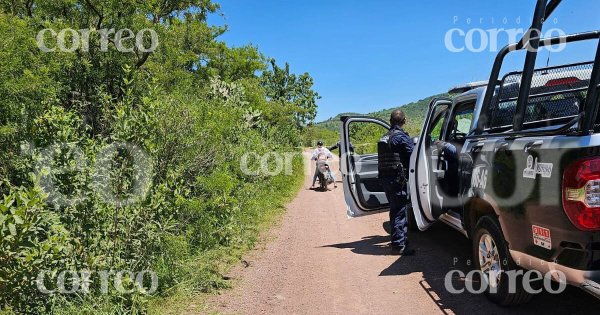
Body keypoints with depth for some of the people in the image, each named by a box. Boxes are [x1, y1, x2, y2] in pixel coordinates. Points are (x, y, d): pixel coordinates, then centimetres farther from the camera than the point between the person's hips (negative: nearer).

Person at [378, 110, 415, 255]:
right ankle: (398, 246, -3)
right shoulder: (401, 137, -11)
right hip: (397, 179, -8)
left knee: (395, 210, 19)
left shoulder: (384, 138, 15)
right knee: (400, 212, -4)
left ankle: (398, 239, 31)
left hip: (385, 178, 8)